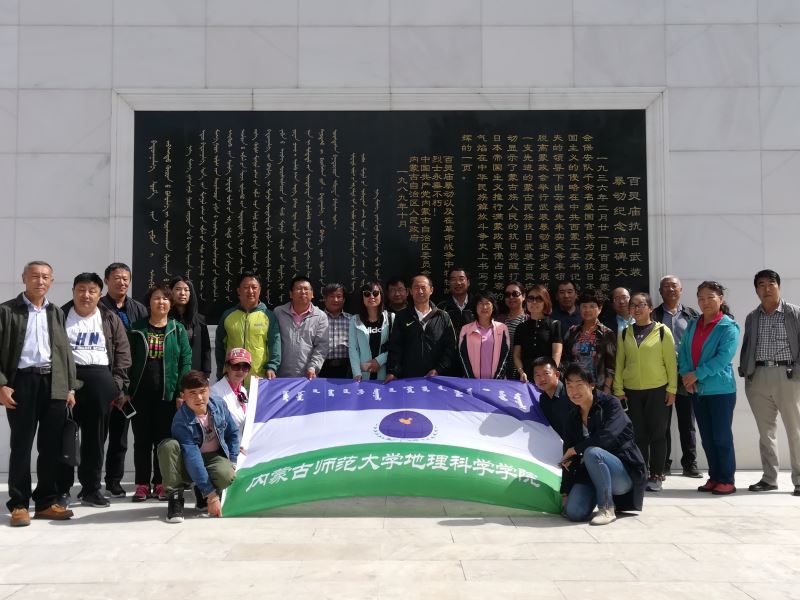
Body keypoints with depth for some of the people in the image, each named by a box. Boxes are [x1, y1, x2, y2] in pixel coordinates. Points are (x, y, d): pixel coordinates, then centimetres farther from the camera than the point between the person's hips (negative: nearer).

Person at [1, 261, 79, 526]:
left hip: (54, 384, 3)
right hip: (22, 382, -3)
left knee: (51, 447, 6)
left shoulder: (57, 313, 15)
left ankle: (46, 502, 15)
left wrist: (70, 387, 7)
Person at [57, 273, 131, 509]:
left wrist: (117, 383, -2)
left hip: (100, 380, 1)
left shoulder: (111, 319, 9)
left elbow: (123, 352, 6)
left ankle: (91, 489, 17)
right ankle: (62, 489, 11)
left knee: (95, 437, 7)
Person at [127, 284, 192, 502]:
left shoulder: (178, 330, 5)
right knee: (142, 440, 6)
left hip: (167, 393, -1)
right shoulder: (136, 329, 6)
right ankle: (142, 484, 13)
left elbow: (185, 361, 0)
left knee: (164, 440, 4)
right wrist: (126, 391, -3)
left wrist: (182, 393, -7)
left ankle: (161, 484, 13)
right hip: (141, 393, 1)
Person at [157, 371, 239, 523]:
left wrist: (231, 462, -3)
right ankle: (175, 496, -16)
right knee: (168, 446, -33)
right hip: (188, 465, -2)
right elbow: (192, 458, -30)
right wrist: (211, 495, -33)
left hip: (215, 457, 2)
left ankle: (203, 497, 3)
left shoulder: (219, 405, -11)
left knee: (227, 476, -34)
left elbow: (233, 433, 6)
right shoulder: (181, 422, -25)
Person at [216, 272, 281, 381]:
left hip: (260, 377, -2)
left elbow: (275, 343, -2)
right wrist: (220, 373, 14)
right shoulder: (228, 315, 8)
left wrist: (272, 367, -15)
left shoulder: (269, 316, 2)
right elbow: (220, 345, 15)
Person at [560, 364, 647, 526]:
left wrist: (575, 449, -14)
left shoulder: (610, 404, -9)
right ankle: (601, 494, 11)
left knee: (592, 452, -35)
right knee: (573, 511, -21)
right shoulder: (572, 419, 8)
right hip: (591, 475, 5)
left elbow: (607, 436, -26)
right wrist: (565, 492, -1)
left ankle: (607, 509, -20)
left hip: (625, 474, -5)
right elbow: (568, 460, 7)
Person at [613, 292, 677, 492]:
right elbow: (619, 362, 8)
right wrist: (618, 389, 2)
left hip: (658, 390, -2)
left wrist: (672, 389, -5)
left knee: (657, 434, 3)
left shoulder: (662, 331, 0)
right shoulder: (625, 333, 8)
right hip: (632, 391, 2)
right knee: (638, 434, 6)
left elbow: (670, 361, -1)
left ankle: (656, 476, 10)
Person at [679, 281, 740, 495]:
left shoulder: (729, 327, -6)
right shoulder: (693, 325, 12)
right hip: (697, 389, 6)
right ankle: (714, 477, 20)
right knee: (707, 438, 11)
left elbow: (723, 357, -16)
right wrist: (686, 375, -10)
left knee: (722, 436, -2)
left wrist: (697, 374, -17)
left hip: (720, 389, -6)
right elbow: (683, 351, 7)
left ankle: (727, 480, 7)